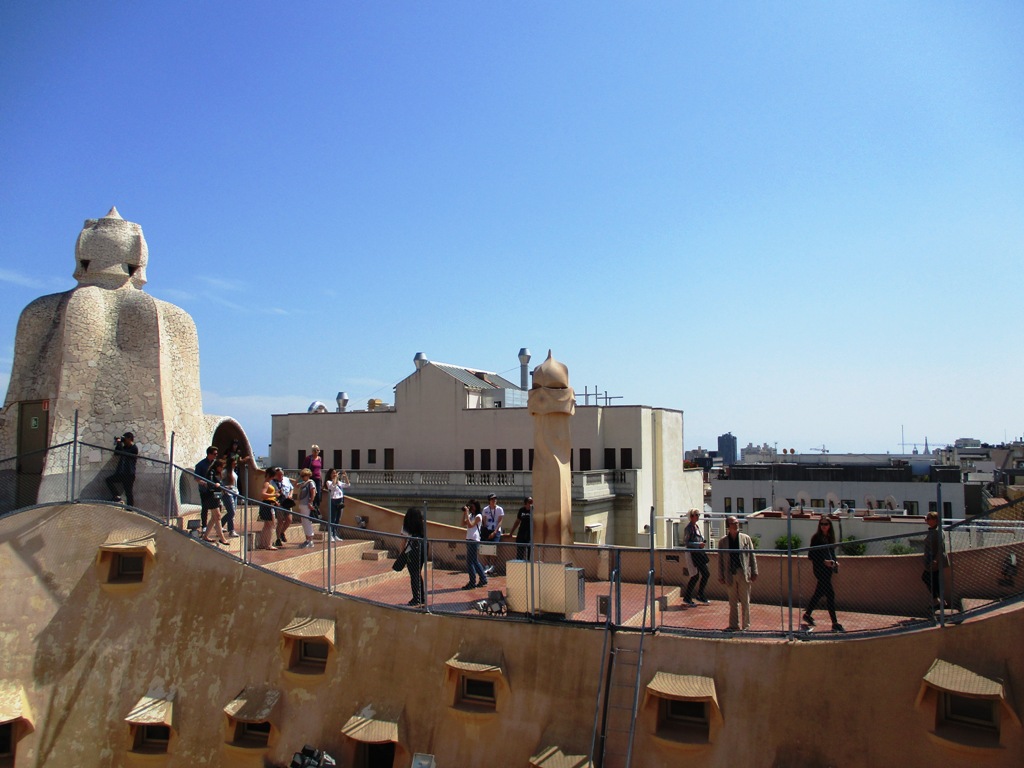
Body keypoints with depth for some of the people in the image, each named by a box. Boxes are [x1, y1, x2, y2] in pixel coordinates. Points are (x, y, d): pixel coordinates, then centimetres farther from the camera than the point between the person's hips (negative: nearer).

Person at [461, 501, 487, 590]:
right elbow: (463, 523, 7)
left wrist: (467, 513, -20)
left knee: (470, 562, -8)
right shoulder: (470, 515, 15)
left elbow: (470, 525, -20)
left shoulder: (478, 516, -9)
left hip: (474, 540, -9)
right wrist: (464, 513, 0)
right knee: (475, 561, 14)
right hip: (469, 539, 9)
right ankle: (483, 579, 24)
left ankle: (472, 583, -4)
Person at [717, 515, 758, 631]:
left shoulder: (746, 538, 2)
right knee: (732, 602, 9)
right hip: (730, 575, 1)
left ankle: (746, 625, 16)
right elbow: (720, 559, 7)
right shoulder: (722, 541, 3)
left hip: (743, 574, -1)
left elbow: (752, 556, 3)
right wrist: (721, 576, 4)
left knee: (745, 602, 5)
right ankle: (734, 625, 18)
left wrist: (754, 572, -1)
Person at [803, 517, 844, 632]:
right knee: (830, 593, -10)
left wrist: (835, 562, 5)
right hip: (820, 569, -8)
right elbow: (811, 554, -11)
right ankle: (835, 623, -7)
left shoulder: (830, 538, 12)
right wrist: (824, 561, -20)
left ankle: (807, 614, 30)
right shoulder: (816, 537, -9)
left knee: (819, 592, 16)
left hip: (828, 569, 8)